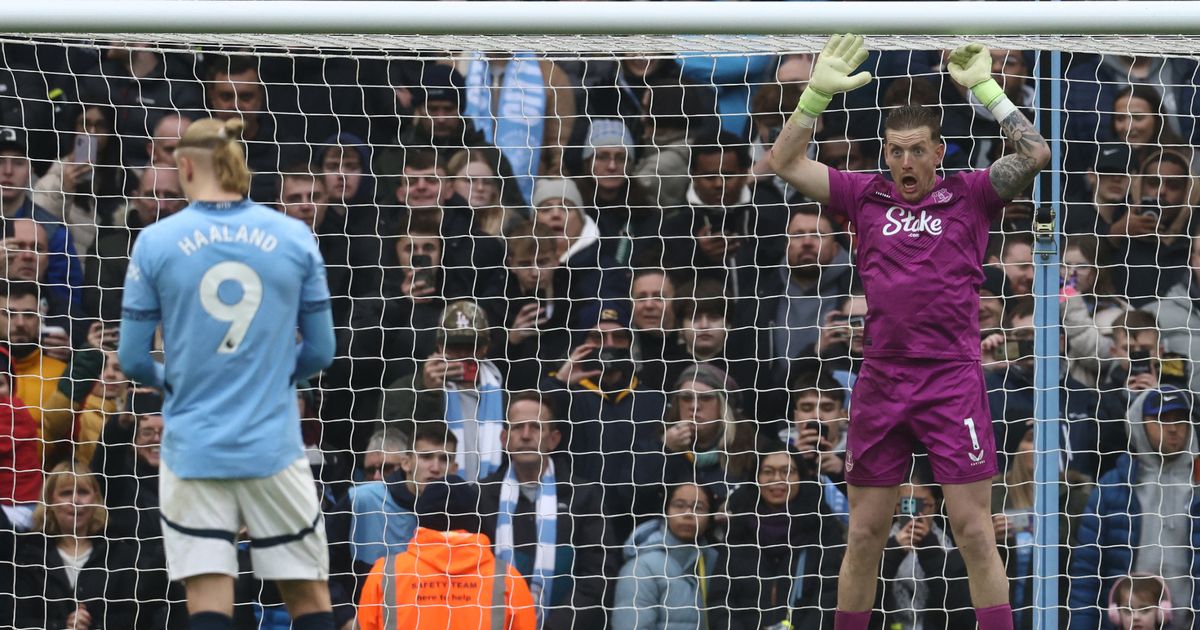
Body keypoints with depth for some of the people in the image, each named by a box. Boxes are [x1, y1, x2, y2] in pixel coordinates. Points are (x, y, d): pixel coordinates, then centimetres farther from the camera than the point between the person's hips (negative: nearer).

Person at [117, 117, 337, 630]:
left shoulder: (155, 242, -2)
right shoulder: (295, 237, 1)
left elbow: (132, 359, 1)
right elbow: (320, 350, 7)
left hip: (193, 449, -1)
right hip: (272, 446, 1)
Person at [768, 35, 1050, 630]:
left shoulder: (969, 195, 2)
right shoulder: (865, 196, 8)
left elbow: (1034, 154, -8)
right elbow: (785, 162, 7)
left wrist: (985, 87, -10)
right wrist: (818, 93, -3)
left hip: (952, 380, -3)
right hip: (880, 381, 3)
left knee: (973, 530, -4)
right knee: (863, 534, 7)